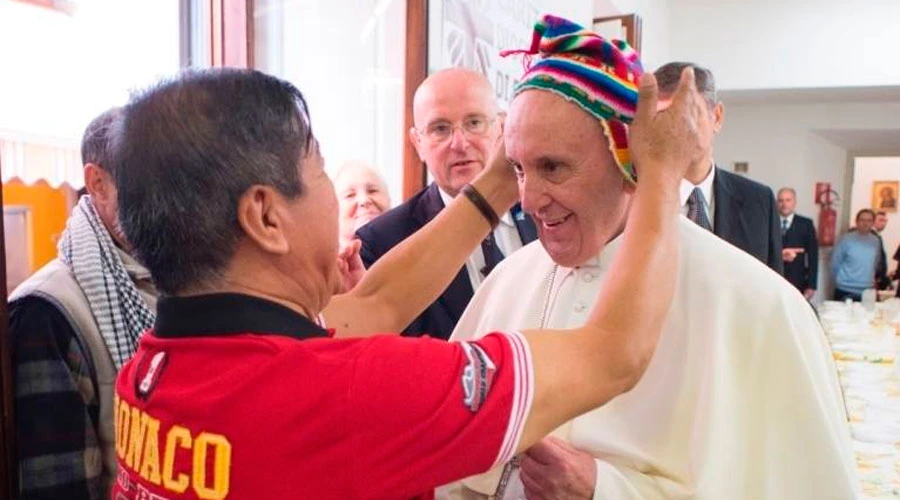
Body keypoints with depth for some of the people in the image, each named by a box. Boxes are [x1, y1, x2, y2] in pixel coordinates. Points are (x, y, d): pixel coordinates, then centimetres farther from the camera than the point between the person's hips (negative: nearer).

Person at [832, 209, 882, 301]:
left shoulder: (876, 241, 5)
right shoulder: (846, 239, -7)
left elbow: (875, 264, 18)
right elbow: (835, 262, 0)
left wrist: (869, 281, 18)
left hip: (867, 291, 3)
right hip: (845, 290, -3)